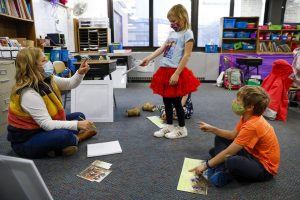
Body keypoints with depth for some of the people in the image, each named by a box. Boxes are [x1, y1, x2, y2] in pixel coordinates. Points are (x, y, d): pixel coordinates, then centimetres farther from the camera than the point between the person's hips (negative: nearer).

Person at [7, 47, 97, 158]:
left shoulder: (46, 79, -3)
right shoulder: (28, 94, -29)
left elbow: (70, 84, 8)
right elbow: (47, 125, -32)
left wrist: (80, 73, -12)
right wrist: (77, 125, -35)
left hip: (41, 128, 9)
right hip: (25, 141, -9)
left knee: (79, 116, 8)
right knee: (64, 135, -35)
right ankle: (75, 138, 0)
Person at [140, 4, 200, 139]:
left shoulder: (187, 33, -8)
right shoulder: (172, 33, 16)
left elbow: (186, 55, -15)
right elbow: (162, 49, 15)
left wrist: (176, 73, -21)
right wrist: (149, 58, 3)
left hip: (176, 72, -7)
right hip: (164, 70, 8)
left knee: (176, 102, 1)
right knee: (166, 101, 13)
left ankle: (182, 129, 19)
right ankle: (169, 126, 28)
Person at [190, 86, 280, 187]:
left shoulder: (252, 126, -33)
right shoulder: (249, 116, -6)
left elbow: (228, 153, -29)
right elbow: (233, 135, 6)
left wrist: (205, 165, -21)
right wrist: (212, 129, -3)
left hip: (264, 167, -9)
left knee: (231, 162, -41)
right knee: (220, 139, 8)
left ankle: (226, 174, -7)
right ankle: (221, 168, -11)